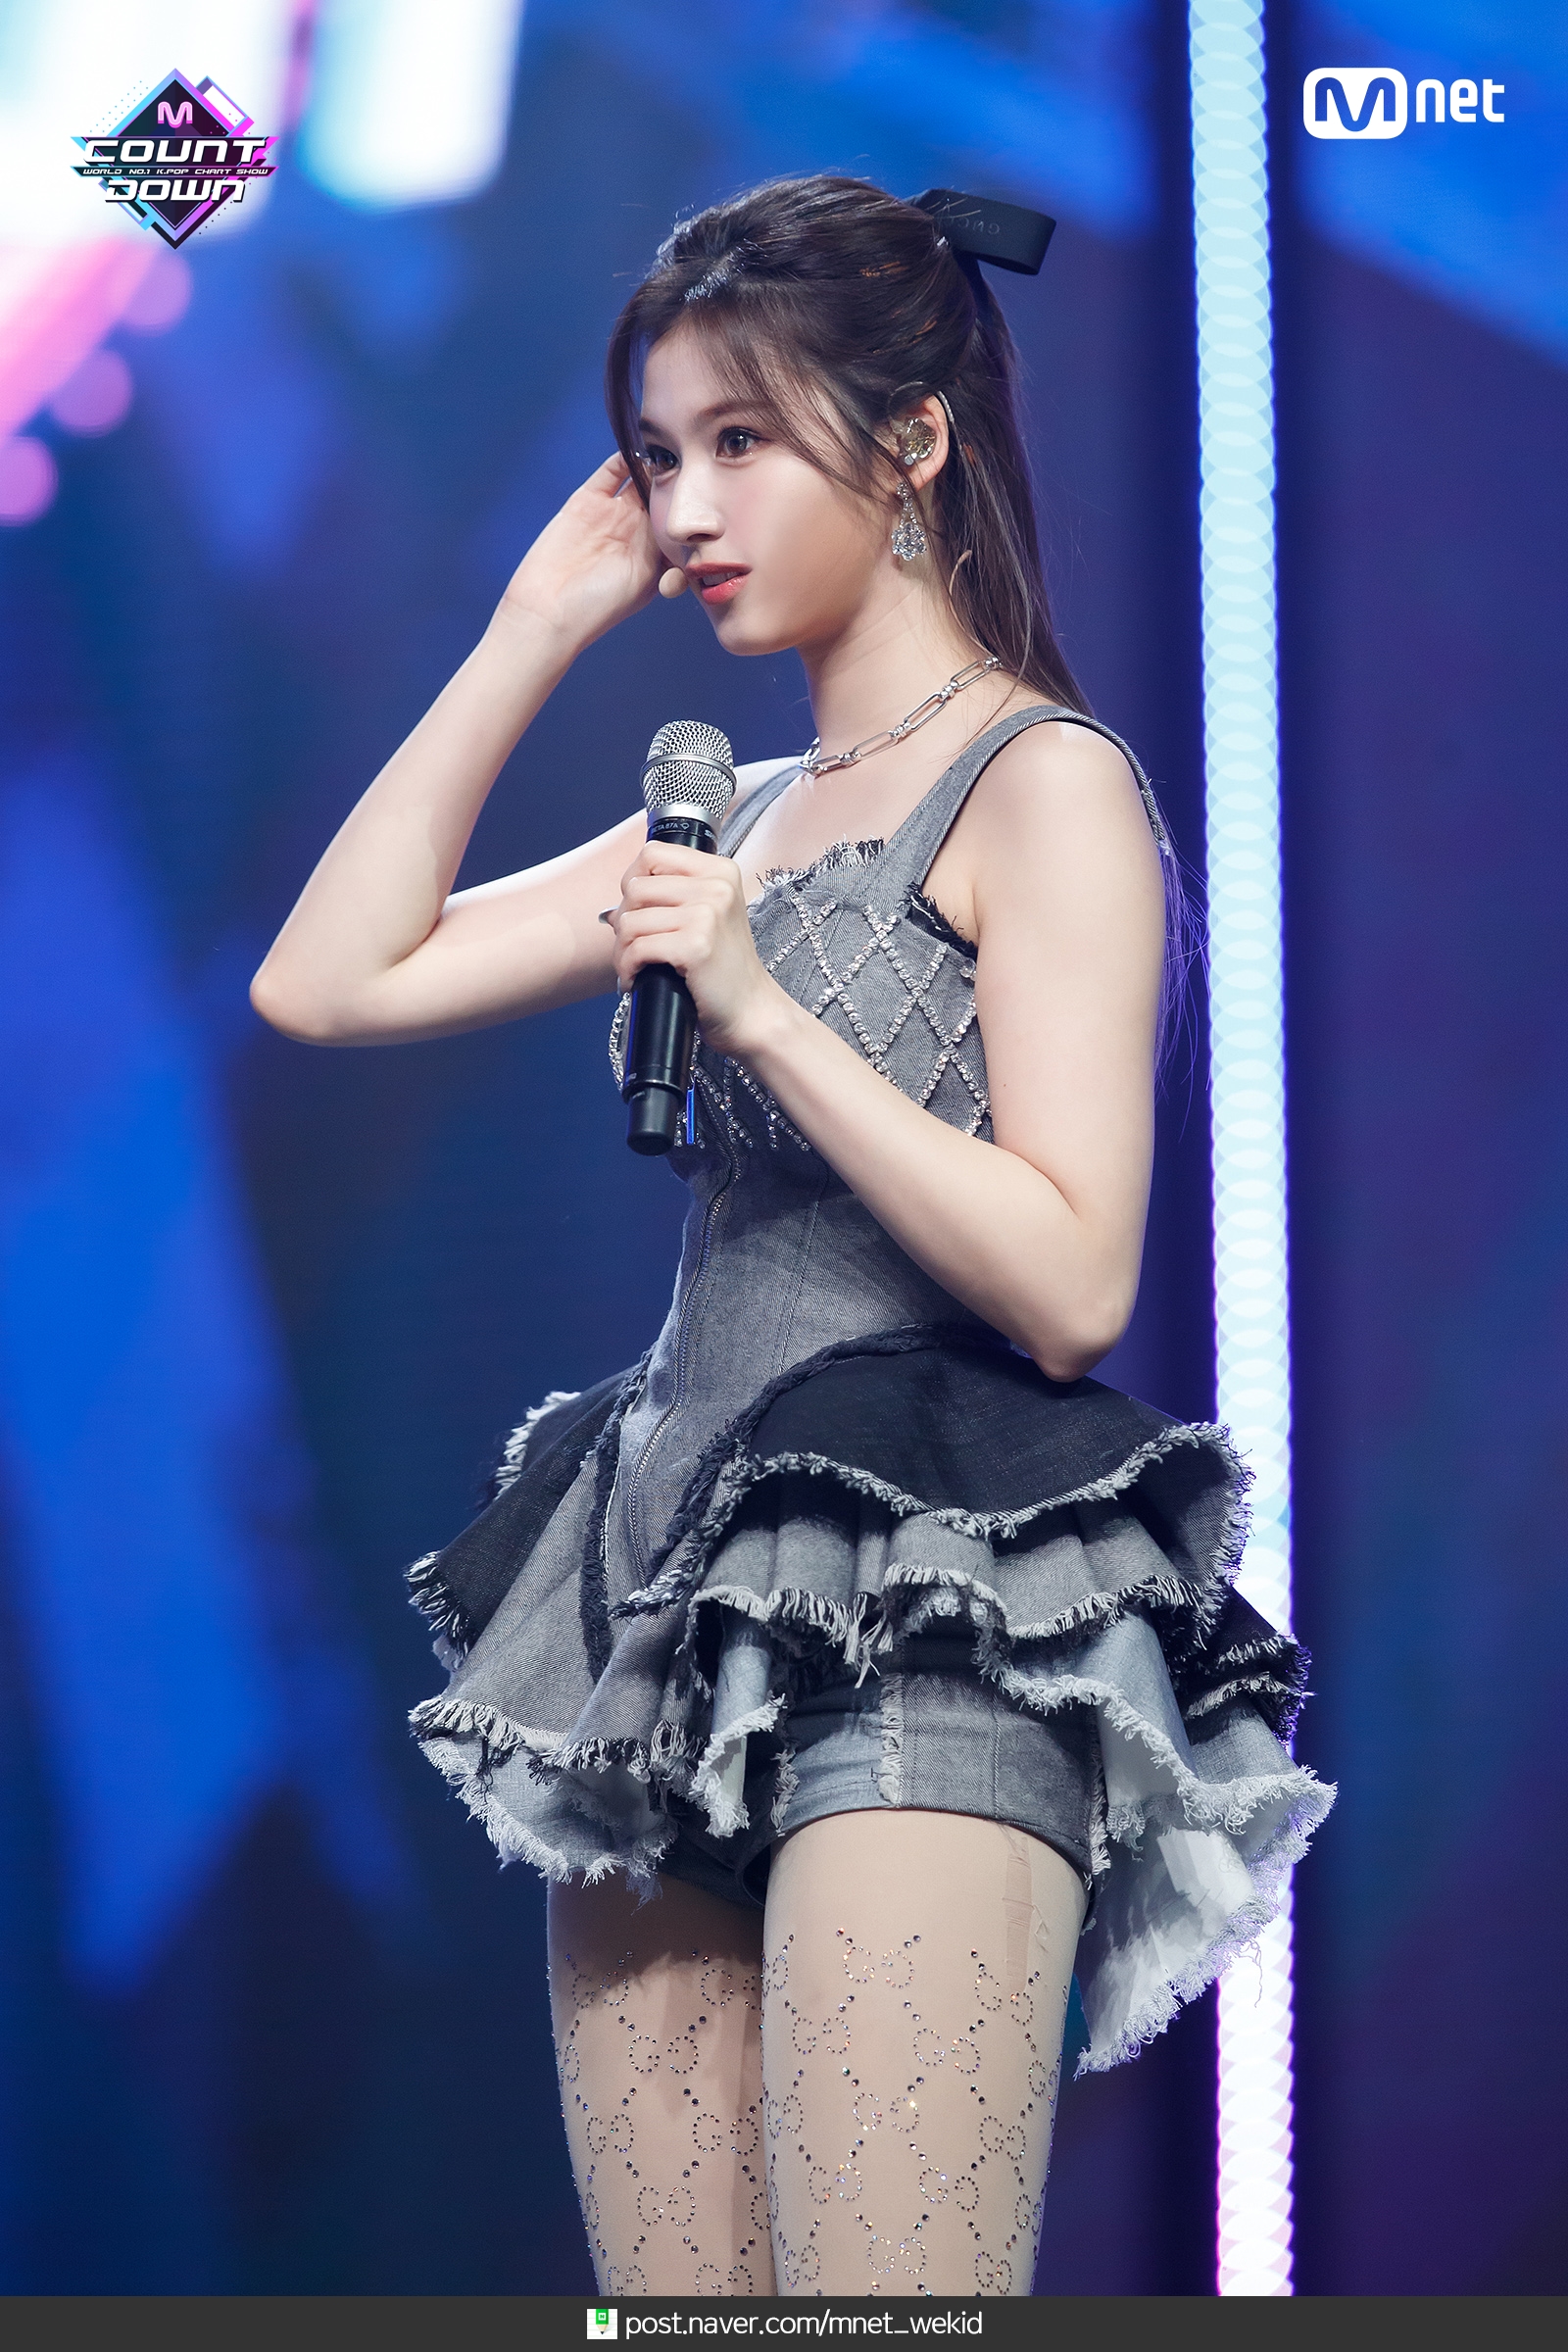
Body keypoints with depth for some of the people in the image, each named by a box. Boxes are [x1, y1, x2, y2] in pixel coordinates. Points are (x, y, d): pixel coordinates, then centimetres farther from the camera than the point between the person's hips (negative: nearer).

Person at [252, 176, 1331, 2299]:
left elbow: (1068, 1286, -9)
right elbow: (329, 981, 16)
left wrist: (765, 1012, -15)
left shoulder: (1040, 781, -2)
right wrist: (528, 637, 16)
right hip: (684, 1639, 8)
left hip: (935, 1625, -7)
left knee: (888, 2303, -16)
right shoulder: (733, 819, 20)